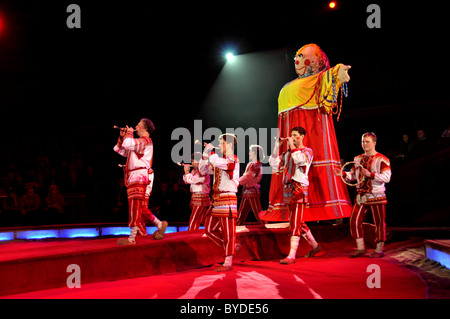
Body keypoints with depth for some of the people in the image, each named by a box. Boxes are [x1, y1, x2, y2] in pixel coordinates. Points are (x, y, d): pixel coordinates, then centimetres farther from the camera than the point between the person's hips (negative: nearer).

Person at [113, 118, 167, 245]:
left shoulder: (145, 141, -7)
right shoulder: (138, 142, 25)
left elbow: (128, 144, -23)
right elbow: (122, 151, 29)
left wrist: (129, 133, -4)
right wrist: (122, 136, 18)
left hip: (140, 177, -10)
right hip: (134, 178, 10)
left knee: (135, 207, -12)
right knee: (141, 207, 12)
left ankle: (132, 238, -14)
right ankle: (160, 225, 21)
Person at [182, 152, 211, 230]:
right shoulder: (194, 171, 13)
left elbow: (191, 180, -24)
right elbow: (187, 181, 15)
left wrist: (187, 171, -10)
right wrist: (187, 172, 1)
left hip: (200, 199, -9)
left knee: (192, 225, -10)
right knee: (205, 221, 17)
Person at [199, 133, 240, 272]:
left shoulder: (233, 160, -9)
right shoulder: (220, 161, 19)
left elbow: (216, 162, -28)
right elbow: (203, 169, 21)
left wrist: (210, 151, -10)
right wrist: (205, 154, 9)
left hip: (227, 199, -9)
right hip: (216, 199, 9)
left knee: (227, 232, -5)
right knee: (209, 229, 10)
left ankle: (228, 262, 0)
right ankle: (232, 247, 20)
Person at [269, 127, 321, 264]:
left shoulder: (307, 151, 0)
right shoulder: (288, 153, 17)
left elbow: (299, 159, -22)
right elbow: (274, 163, 7)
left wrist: (291, 145, -11)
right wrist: (277, 146, 1)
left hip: (299, 189, -7)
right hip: (287, 189, 7)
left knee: (295, 223, -11)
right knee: (298, 222, 15)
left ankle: (292, 255, -13)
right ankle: (314, 245, 31)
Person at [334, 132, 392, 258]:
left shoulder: (382, 159, -7)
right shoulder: (358, 159, 12)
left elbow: (386, 177, -17)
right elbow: (353, 176, 19)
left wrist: (370, 174, -26)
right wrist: (343, 174, -1)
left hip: (377, 196, -5)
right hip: (361, 196, 5)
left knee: (379, 223, 2)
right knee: (354, 220, 1)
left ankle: (379, 250, 13)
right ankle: (360, 248, 13)